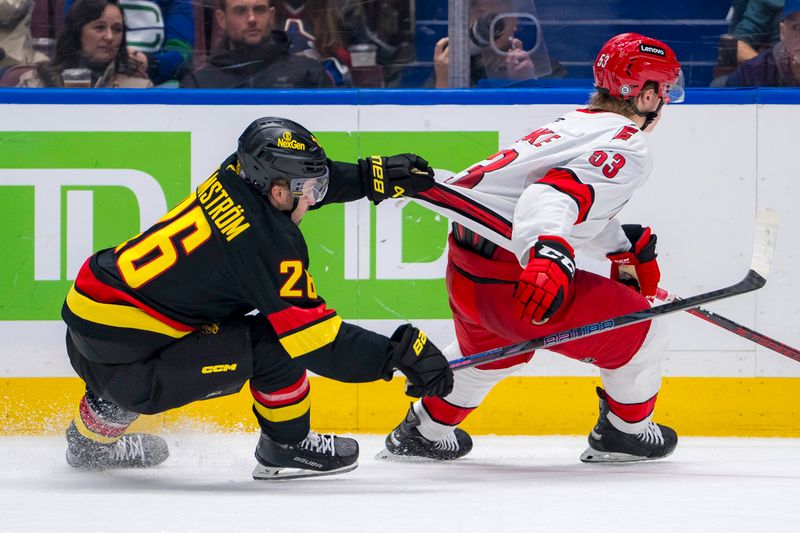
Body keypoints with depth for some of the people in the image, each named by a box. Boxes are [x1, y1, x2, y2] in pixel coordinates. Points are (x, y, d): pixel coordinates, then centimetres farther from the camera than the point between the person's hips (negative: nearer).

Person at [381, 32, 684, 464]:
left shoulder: (575, 123, 19)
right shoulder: (627, 148, -10)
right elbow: (557, 195, -28)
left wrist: (624, 246, 45)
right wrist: (549, 258, -44)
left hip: (463, 267, 9)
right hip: (511, 276, -9)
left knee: (490, 348, 40)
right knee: (640, 331, 9)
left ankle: (424, 431, 52)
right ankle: (625, 432, 24)